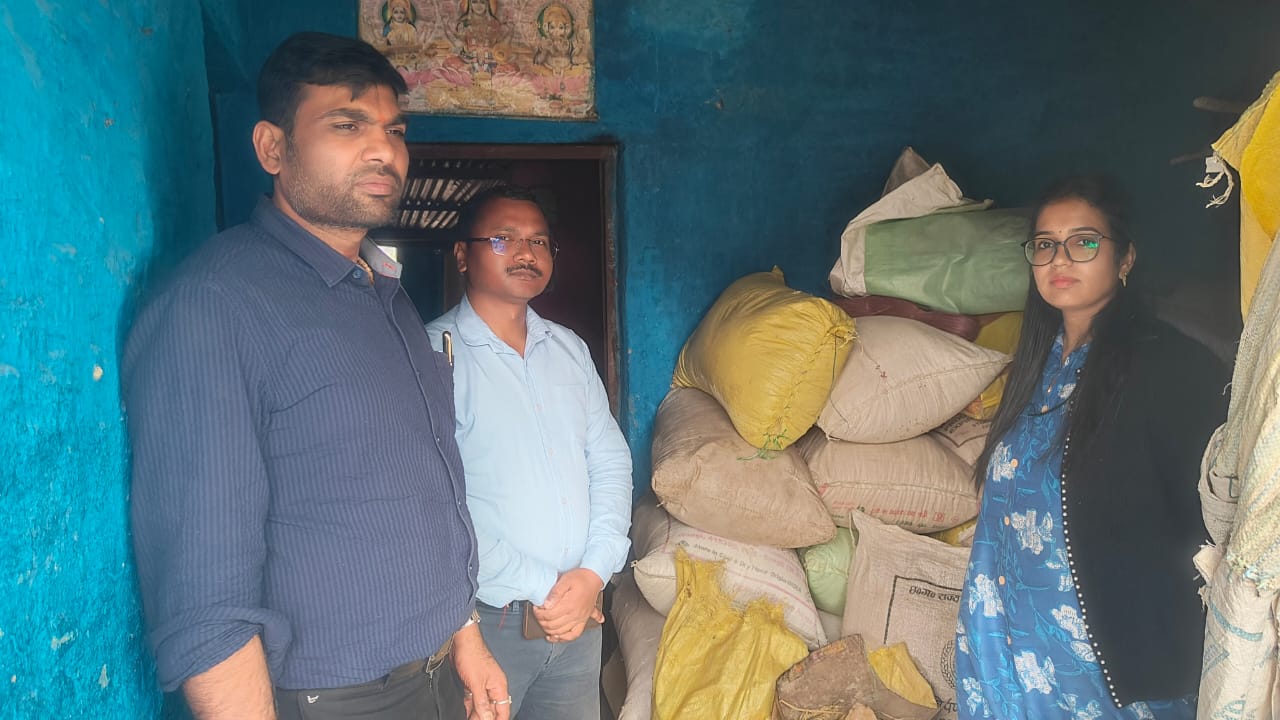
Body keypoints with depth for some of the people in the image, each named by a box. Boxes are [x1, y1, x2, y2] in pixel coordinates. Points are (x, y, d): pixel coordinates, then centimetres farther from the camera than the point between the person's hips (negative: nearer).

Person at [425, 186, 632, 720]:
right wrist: (540, 590, -14)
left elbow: (610, 462, 8)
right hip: (488, 617, -5)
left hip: (580, 613, 5)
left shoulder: (569, 348, 9)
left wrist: (595, 573, -6)